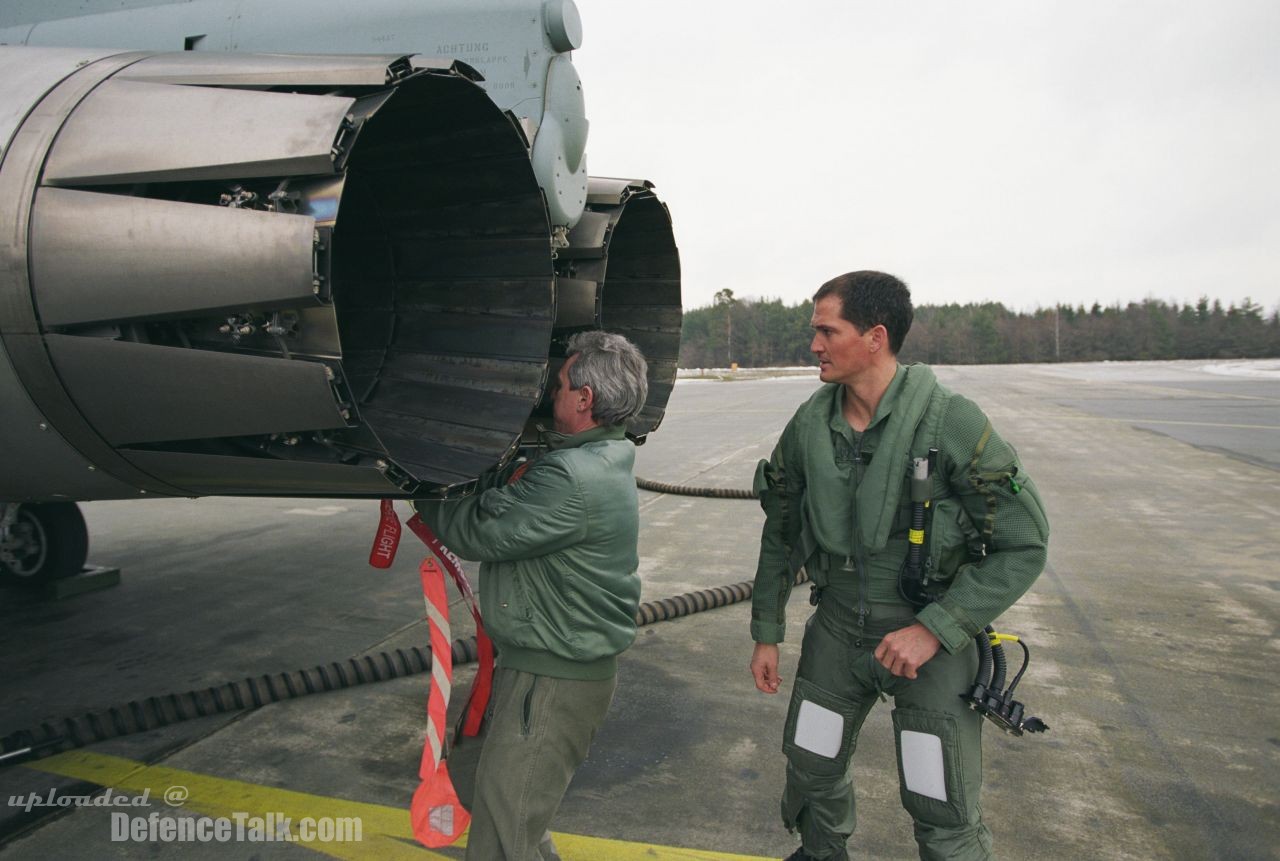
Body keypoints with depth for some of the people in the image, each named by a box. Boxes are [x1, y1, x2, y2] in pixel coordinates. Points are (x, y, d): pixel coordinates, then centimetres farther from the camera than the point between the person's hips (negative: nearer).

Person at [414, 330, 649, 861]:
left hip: (554, 681, -10)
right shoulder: (598, 460, 5)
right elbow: (504, 502, 8)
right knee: (479, 794, 25)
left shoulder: (574, 481, -27)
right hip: (530, 663, 10)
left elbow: (476, 533, -20)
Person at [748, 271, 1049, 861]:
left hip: (933, 639, -4)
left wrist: (935, 629, -20)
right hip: (836, 629, 4)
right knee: (811, 769, 17)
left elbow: (1024, 544, -15)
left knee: (942, 814, 0)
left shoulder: (951, 423, -19)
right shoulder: (808, 424, -5)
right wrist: (766, 634, 8)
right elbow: (780, 533, 6)